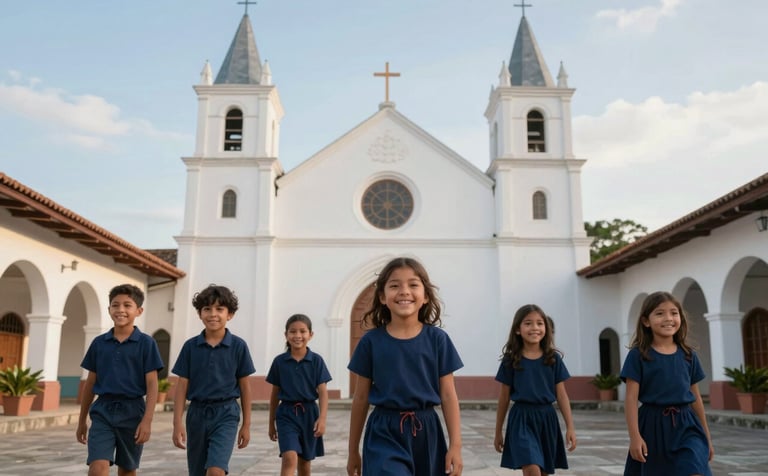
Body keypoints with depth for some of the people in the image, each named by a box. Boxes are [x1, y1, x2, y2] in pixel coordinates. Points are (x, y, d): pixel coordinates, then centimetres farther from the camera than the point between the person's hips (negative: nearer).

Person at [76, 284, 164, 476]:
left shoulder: (146, 343, -4)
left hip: (132, 411, -1)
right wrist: (82, 420, 14)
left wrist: (147, 420, -14)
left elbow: (152, 384, -6)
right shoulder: (99, 343, 5)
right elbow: (90, 383, 12)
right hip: (102, 410, 1)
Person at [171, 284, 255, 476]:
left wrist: (246, 424, 3)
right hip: (197, 413, 3)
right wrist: (177, 423, -5)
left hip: (226, 413, -3)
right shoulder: (190, 346, 0)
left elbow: (244, 386, 2)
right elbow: (182, 386, 1)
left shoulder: (238, 346, -3)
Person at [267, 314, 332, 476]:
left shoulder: (316, 360, -2)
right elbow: (275, 394, 7)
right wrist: (271, 423, 11)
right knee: (290, 458, -17)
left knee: (305, 462, 14)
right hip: (287, 413, -1)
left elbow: (323, 392, -5)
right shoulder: (279, 361, 0)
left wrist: (322, 418, -16)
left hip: (309, 413, 1)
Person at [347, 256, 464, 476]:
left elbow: (448, 395, 2)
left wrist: (455, 445, -3)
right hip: (385, 434, -2)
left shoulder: (437, 339, -1)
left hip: (426, 433, 2)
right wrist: (353, 450, 10)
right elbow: (361, 398, 5)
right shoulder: (371, 341, -2)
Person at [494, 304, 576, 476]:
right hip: (521, 418, -3)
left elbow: (562, 395, 5)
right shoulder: (511, 360, -2)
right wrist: (498, 432, 8)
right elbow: (504, 398, 4)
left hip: (547, 418, 3)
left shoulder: (553, 359, 2)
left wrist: (570, 427, -2)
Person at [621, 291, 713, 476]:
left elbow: (696, 397, 14)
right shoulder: (638, 355, -6)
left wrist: (706, 435, 18)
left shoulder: (688, 355, 6)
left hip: (686, 425, 2)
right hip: (653, 425, -2)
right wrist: (634, 436, -14)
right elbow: (631, 398, -8)